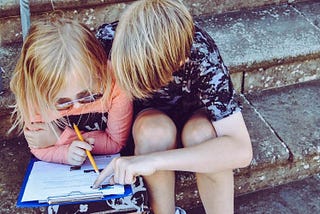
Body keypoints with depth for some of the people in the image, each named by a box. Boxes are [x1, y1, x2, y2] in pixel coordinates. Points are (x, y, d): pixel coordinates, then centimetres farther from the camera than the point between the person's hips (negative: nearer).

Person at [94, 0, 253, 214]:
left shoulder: (201, 55, -35)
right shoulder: (108, 38, -28)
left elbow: (241, 150, -40)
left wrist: (154, 160, -48)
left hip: (194, 116, -1)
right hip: (145, 115, 1)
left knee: (201, 133, -35)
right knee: (155, 129, -34)